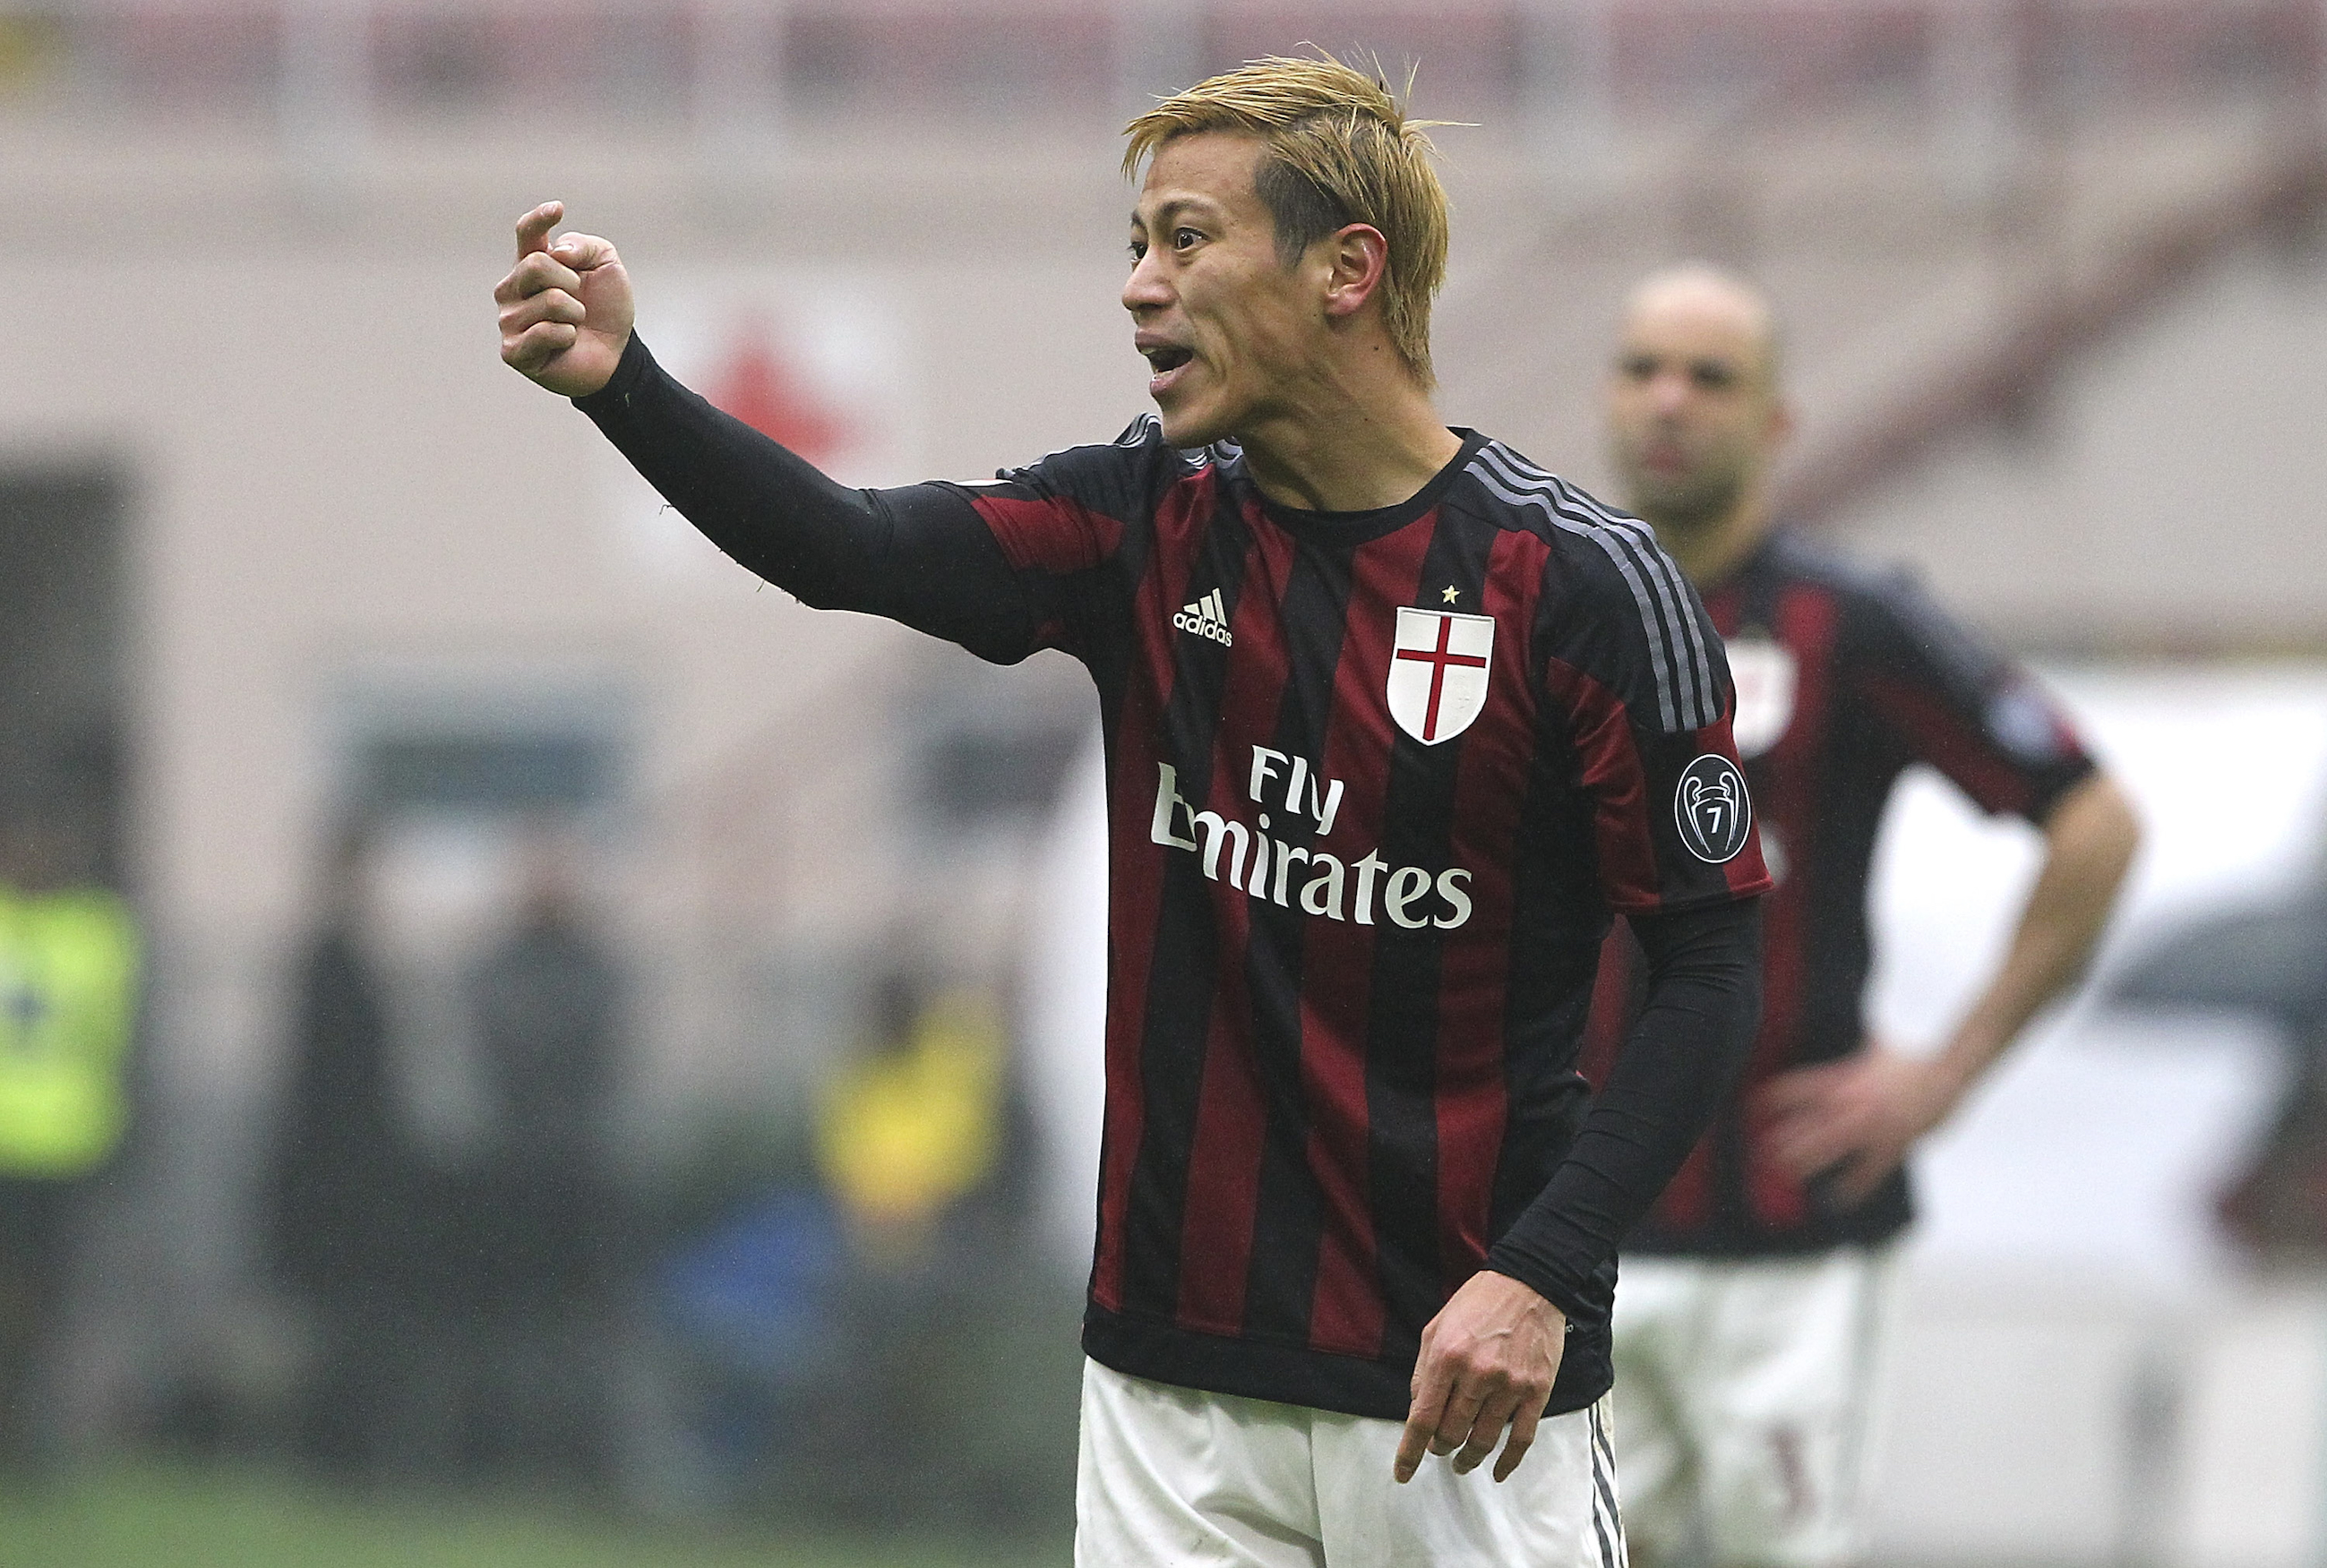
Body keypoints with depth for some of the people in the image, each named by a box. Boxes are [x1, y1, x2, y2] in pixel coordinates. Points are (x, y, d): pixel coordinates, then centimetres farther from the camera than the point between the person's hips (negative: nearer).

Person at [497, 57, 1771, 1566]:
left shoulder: (1585, 584, -9)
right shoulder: (1149, 525, 4)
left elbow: (1710, 969, -8)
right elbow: (855, 549, -11)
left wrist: (1543, 1274, -19)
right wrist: (621, 378, -28)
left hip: (1465, 1385, -4)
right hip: (1177, 1371, 4)